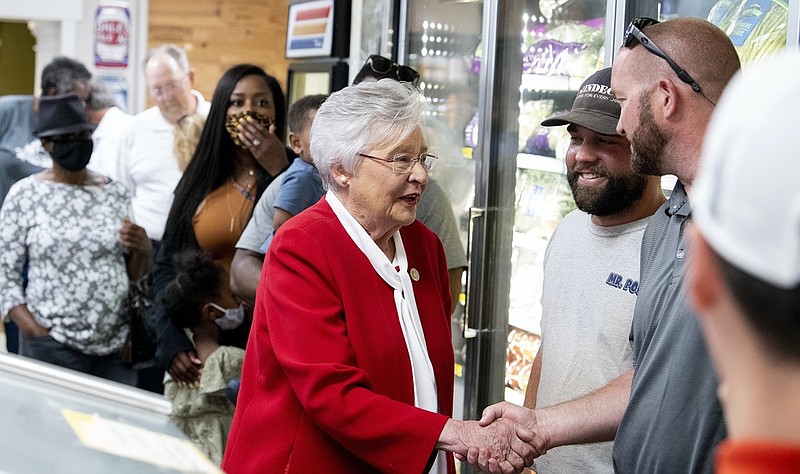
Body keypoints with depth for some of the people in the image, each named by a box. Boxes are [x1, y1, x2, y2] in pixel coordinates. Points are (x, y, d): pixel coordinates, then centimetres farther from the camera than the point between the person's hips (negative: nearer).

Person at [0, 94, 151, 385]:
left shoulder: (116, 192, 6)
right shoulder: (25, 195, -2)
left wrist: (142, 249, -8)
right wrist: (37, 334, -11)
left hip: (117, 345, 3)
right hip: (52, 346, -2)